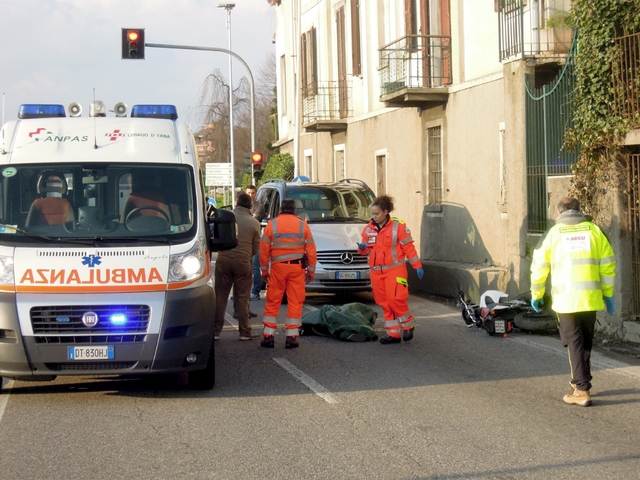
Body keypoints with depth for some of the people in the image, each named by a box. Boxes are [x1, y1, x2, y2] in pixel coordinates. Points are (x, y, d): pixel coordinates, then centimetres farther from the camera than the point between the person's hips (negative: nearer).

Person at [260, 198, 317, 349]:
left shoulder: (272, 224, 0)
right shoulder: (302, 225, 3)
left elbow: (264, 249, 0)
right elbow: (311, 250, 4)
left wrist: (264, 270, 10)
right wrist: (311, 270, 12)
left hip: (278, 267, 0)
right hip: (297, 268, 0)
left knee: (272, 302, 7)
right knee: (295, 302, 4)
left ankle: (268, 336, 7)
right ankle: (292, 336, 2)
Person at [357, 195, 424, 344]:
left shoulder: (398, 226, -5)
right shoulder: (369, 229, 8)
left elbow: (409, 248, -3)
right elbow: (366, 249, 16)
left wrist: (417, 266, -5)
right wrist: (362, 248, -9)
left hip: (394, 270, -5)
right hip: (376, 272, 5)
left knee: (395, 299, -14)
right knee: (385, 304, 6)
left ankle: (408, 326, 9)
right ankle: (393, 334, 13)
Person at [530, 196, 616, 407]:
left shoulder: (553, 233, 2)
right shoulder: (593, 230, 5)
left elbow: (539, 266, 4)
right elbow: (607, 263, 5)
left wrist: (536, 295, 17)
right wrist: (608, 294, 14)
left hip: (565, 299, -2)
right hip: (591, 298, 2)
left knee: (574, 343, 2)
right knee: (586, 342, 18)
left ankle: (582, 390, -5)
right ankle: (580, 380, 30)